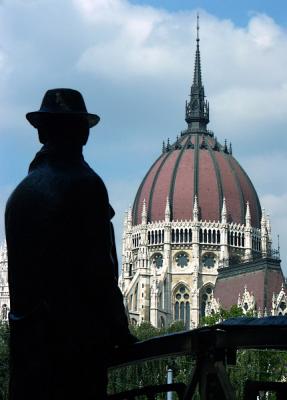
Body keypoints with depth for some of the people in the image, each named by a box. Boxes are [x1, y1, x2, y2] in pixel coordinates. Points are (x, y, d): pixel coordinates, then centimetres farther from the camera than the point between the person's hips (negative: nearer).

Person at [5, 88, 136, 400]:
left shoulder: (22, 190, 11)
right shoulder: (83, 184, -11)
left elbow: (20, 268, 13)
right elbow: (98, 269, -14)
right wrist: (117, 329, -4)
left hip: (26, 331, 7)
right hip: (75, 336, -7)